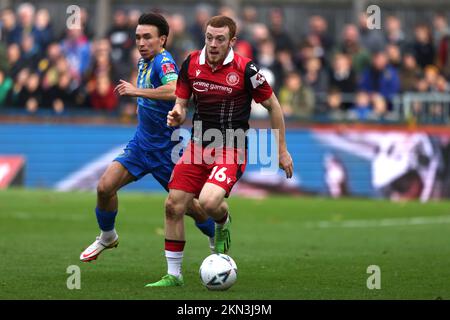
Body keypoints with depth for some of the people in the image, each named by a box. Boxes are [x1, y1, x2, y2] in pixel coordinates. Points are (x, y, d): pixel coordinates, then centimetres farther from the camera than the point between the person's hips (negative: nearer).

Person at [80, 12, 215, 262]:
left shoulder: (164, 61, -22)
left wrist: (136, 91, -37)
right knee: (105, 187, -7)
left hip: (166, 147, -7)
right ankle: (107, 237, 17)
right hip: (141, 143, 7)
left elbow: (174, 91, -44)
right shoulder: (144, 61, 5)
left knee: (187, 205, 4)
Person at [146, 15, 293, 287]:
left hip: (231, 149, -5)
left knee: (209, 202, -27)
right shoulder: (191, 63, 1)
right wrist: (177, 114, -13)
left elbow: (273, 106, -1)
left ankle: (223, 223, 11)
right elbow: (182, 102, 12)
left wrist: (282, 150, 2)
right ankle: (173, 274, 10)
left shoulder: (245, 69, -12)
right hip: (198, 146, 5)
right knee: (174, 206, -4)